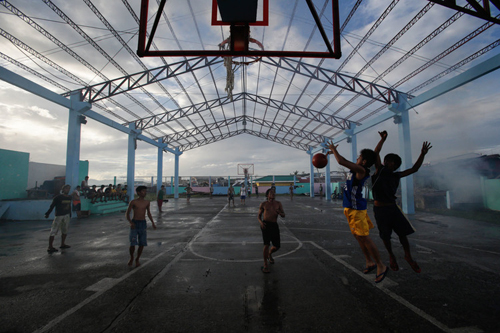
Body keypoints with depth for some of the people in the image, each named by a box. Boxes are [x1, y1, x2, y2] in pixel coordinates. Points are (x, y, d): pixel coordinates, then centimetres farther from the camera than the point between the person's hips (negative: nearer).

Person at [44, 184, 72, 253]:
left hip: (66, 216, 7)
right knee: (54, 231, -6)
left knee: (65, 230, 15)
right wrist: (47, 214, -15)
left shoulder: (69, 197, 8)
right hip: (59, 216, -7)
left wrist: (70, 215, 18)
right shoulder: (58, 197, -11)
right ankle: (50, 247, -2)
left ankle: (62, 244, 29)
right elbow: (52, 206, -10)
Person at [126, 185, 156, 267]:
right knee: (133, 244, -9)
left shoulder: (147, 202, 5)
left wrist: (153, 222, 8)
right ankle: (131, 258, 20)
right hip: (134, 224, -3)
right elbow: (127, 213, -2)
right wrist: (130, 222, -18)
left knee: (142, 244, 2)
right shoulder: (133, 202, -5)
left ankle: (137, 259, 25)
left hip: (143, 223, 3)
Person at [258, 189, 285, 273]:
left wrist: (279, 212, -18)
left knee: (277, 246, 7)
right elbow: (259, 216, 8)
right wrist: (261, 222, -14)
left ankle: (269, 254, 42)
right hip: (266, 225, -3)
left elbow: (283, 215, 5)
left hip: (275, 225, 4)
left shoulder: (278, 204, 8)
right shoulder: (263, 204, 2)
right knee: (267, 245, -12)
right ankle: (265, 265, 4)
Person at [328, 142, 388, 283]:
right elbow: (344, 162, 27)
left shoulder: (361, 170, -18)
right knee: (358, 237, 16)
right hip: (350, 208, 10)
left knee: (365, 238, -4)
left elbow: (341, 162, -25)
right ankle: (369, 262, 28)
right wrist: (333, 152, 21)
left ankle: (381, 266, 10)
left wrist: (333, 150, -10)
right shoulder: (356, 169, 9)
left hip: (356, 209, -10)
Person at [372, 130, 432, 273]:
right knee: (385, 236, 7)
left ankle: (408, 256, 26)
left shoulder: (396, 176, 7)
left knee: (402, 232, 5)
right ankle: (391, 256, 30)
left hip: (392, 207, 4)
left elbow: (414, 169, 9)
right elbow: (376, 153, -13)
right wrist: (383, 139, -16)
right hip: (380, 209, -4)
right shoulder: (379, 171, -5)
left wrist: (423, 154, 2)